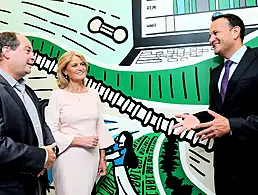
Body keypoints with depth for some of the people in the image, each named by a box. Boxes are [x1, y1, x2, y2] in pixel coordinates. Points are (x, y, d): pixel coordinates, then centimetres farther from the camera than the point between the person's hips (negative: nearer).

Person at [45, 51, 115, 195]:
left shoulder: (94, 94, 6)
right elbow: (51, 132, -8)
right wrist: (80, 141, -16)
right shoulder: (58, 96, -6)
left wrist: (103, 158, 9)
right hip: (68, 159, -4)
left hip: (92, 157, 4)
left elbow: (100, 127, 9)